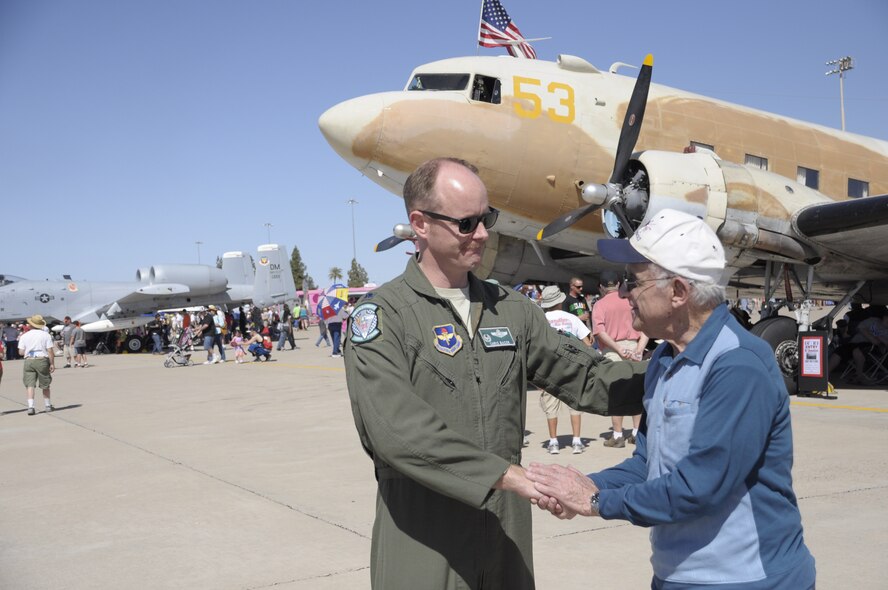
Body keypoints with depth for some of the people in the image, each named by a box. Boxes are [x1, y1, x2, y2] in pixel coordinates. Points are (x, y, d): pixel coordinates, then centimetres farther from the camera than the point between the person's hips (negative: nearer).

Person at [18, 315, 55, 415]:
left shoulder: (24, 336, 3)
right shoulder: (46, 335, -2)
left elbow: (21, 352, 1)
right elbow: (50, 351, -7)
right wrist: (52, 364, -2)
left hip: (28, 361, 1)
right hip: (42, 360, -1)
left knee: (30, 385, 0)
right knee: (45, 385, 13)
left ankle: (30, 406, -13)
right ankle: (47, 405, 23)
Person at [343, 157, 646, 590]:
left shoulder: (511, 309, 8)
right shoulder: (380, 315, -9)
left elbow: (585, 377, 8)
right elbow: (394, 428, -23)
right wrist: (510, 475, -27)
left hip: (507, 536, 5)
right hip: (423, 542, -4)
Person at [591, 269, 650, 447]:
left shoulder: (599, 304, -1)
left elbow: (600, 331, -14)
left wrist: (619, 350, -13)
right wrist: (640, 348, -8)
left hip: (612, 351, -3)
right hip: (633, 347, 3)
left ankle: (618, 436, 3)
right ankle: (637, 432, 16)